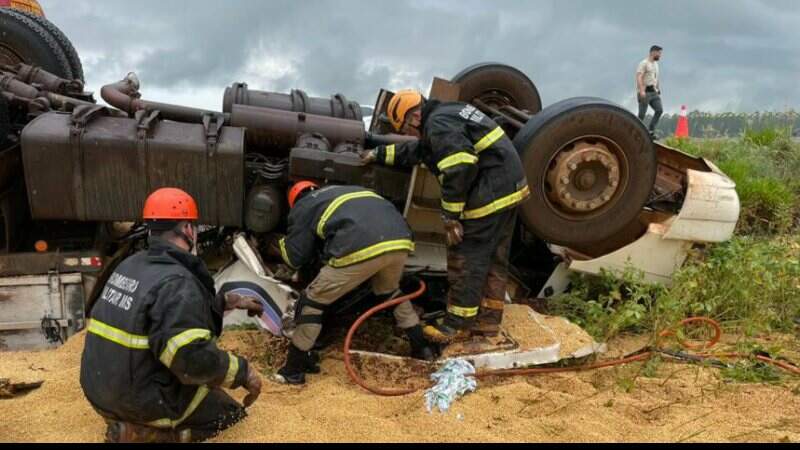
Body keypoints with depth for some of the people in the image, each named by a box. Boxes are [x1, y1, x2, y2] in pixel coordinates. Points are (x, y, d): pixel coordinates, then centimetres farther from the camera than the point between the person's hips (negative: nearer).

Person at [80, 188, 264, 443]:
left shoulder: (132, 265, 6)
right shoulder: (176, 282, -22)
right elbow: (193, 358, -30)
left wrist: (229, 302, 22)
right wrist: (242, 371, -16)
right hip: (141, 401, -9)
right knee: (231, 413, 9)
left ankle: (130, 423, 9)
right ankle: (138, 432, -5)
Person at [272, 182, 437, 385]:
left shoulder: (304, 206, 24)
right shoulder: (348, 191, 41)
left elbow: (295, 258, 21)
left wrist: (282, 244, 42)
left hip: (361, 250, -6)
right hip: (400, 241, 6)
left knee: (313, 301, 12)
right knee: (389, 292, 37)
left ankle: (293, 370, 18)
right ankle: (422, 347, 41)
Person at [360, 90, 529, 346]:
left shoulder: (438, 125, -13)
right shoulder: (448, 114, 21)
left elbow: (459, 170, -24)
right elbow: (416, 151, 34)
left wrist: (450, 216, -18)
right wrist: (379, 155, 39)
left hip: (490, 195, -11)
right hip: (510, 188, 11)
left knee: (466, 260, -1)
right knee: (494, 259, 16)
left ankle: (457, 325, 9)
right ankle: (488, 320, 25)